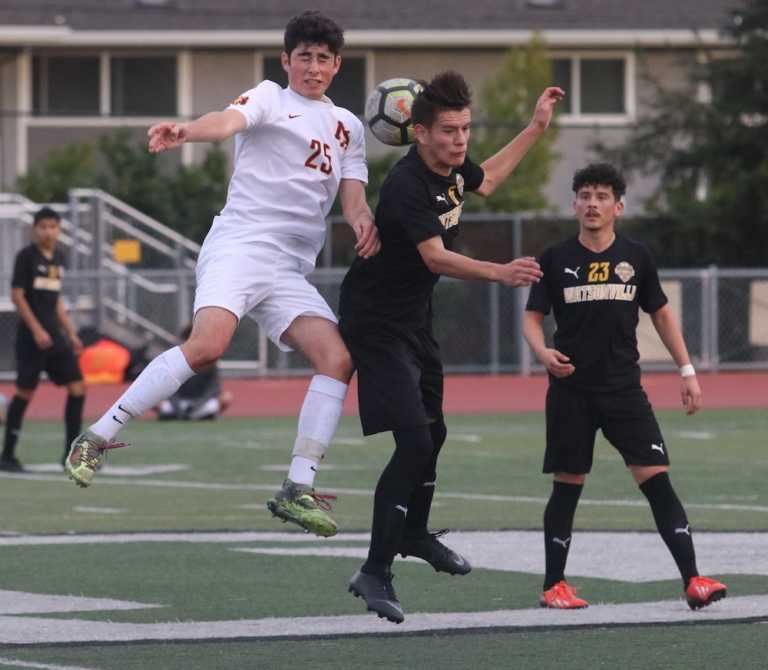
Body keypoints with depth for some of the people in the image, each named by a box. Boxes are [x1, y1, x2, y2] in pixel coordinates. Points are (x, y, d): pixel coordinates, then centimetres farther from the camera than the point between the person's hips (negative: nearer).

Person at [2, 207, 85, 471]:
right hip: (32, 335, -7)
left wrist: (71, 333, 17)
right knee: (25, 392, -5)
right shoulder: (26, 256, -7)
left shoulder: (58, 257, 13)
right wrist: (37, 330, -18)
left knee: (77, 388, 0)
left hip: (55, 335, 7)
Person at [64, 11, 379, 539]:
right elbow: (228, 121, -15)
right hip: (239, 245, -6)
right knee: (208, 344, -28)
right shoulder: (270, 98, 6)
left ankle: (297, 490, -9)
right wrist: (185, 132, -40)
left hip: (292, 269, 6)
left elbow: (353, 193, 12)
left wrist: (362, 220, -14)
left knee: (338, 359, -13)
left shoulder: (347, 126, 22)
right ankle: (97, 439, -19)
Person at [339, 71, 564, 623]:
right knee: (414, 441, -19)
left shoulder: (452, 168, 1)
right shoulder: (407, 185, -27)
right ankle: (376, 572, -16)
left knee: (432, 432, 23)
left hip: (415, 321, 10)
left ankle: (414, 534, 47)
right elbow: (435, 257, -38)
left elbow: (484, 181, 26)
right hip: (376, 323, -10)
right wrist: (500, 273, -52)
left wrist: (536, 128, 26)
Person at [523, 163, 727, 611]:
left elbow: (661, 313, 14)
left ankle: (692, 579, -12)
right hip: (571, 391, -1)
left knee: (657, 480, -9)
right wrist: (543, 352, -17)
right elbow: (533, 317, 4)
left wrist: (687, 371, 9)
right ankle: (554, 585, 17)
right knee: (568, 487, 4)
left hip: (624, 387, 1)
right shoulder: (556, 259, 1)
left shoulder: (635, 257, 5)